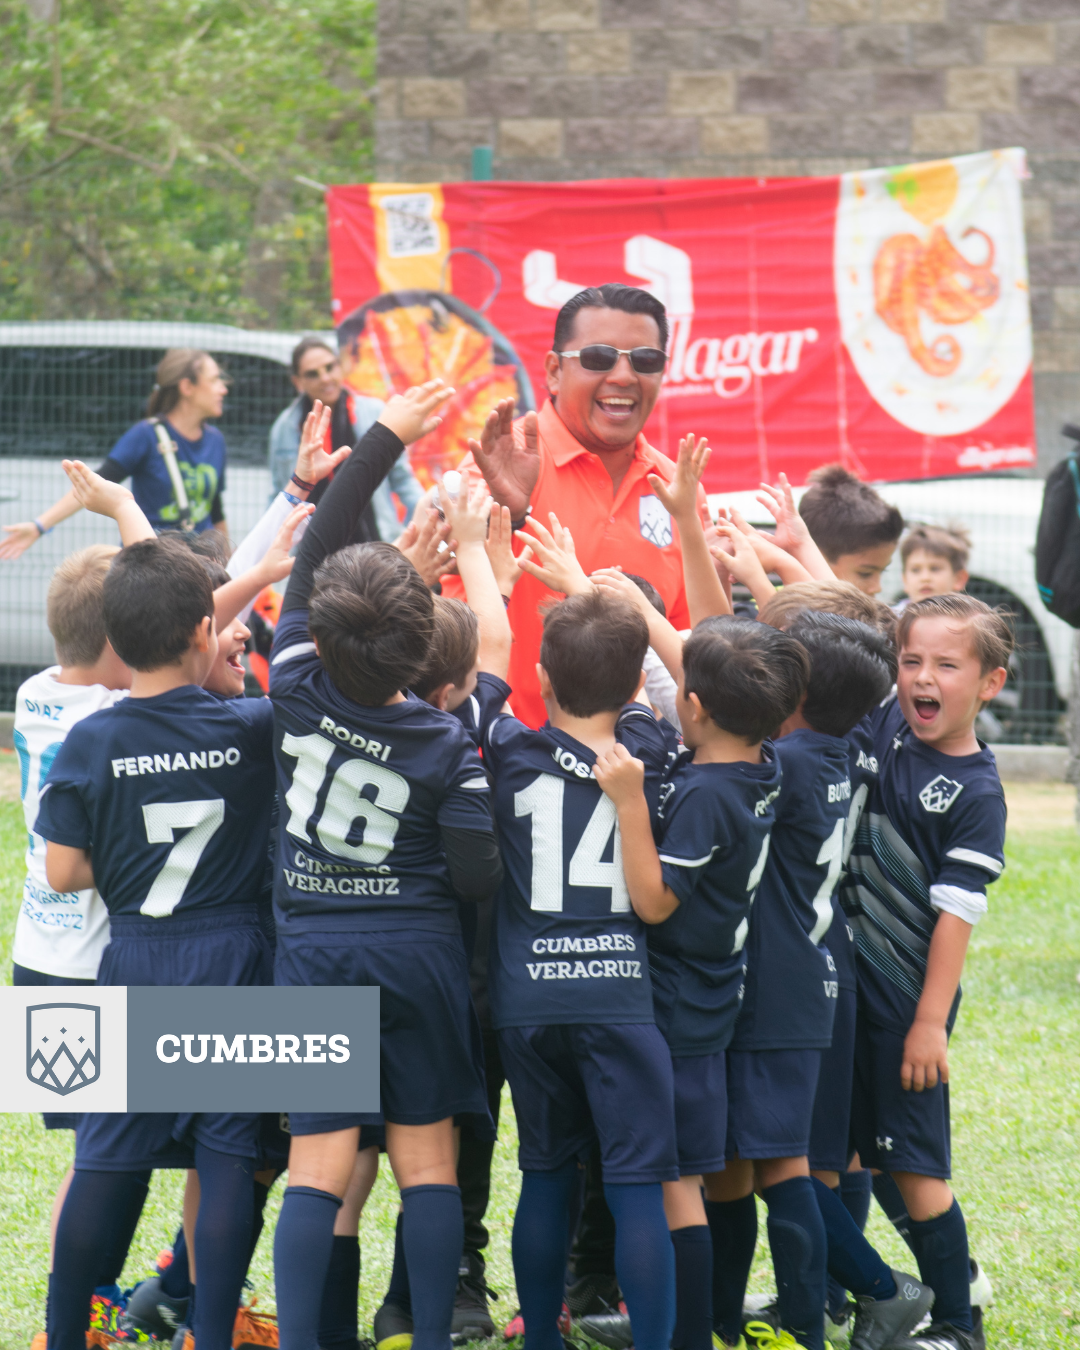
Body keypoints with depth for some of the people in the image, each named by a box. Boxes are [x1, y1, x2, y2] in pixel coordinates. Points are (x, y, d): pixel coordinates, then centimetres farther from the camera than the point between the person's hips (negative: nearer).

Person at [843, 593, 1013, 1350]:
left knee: (915, 1164, -2)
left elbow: (956, 913, -15)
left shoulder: (976, 792, -14)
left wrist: (930, 1020, -17)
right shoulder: (883, 731, 2)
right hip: (841, 976, 6)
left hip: (908, 996, -6)